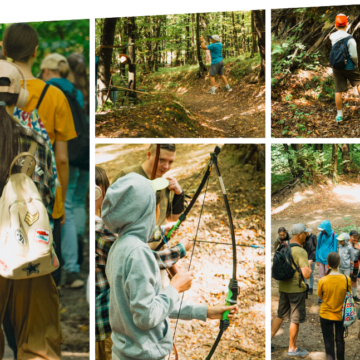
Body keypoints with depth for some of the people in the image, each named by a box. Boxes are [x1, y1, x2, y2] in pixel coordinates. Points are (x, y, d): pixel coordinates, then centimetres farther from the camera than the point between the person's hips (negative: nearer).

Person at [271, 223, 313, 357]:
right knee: (295, 320, 7)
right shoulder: (301, 252, -20)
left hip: (283, 287, 7)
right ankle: (292, 348, 18)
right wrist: (309, 264, -6)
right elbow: (306, 274, -26)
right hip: (296, 289, -7)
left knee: (281, 316, 18)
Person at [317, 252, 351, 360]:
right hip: (341, 315, 2)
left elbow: (321, 296, -5)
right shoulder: (346, 279, -17)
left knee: (329, 341, 11)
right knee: (340, 340, 20)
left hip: (326, 315, -2)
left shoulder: (322, 281, -20)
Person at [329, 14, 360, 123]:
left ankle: (339, 115, 15)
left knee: (338, 90, 7)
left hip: (336, 67, 4)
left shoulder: (332, 37, -5)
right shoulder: (350, 39, -20)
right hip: (349, 67, -4)